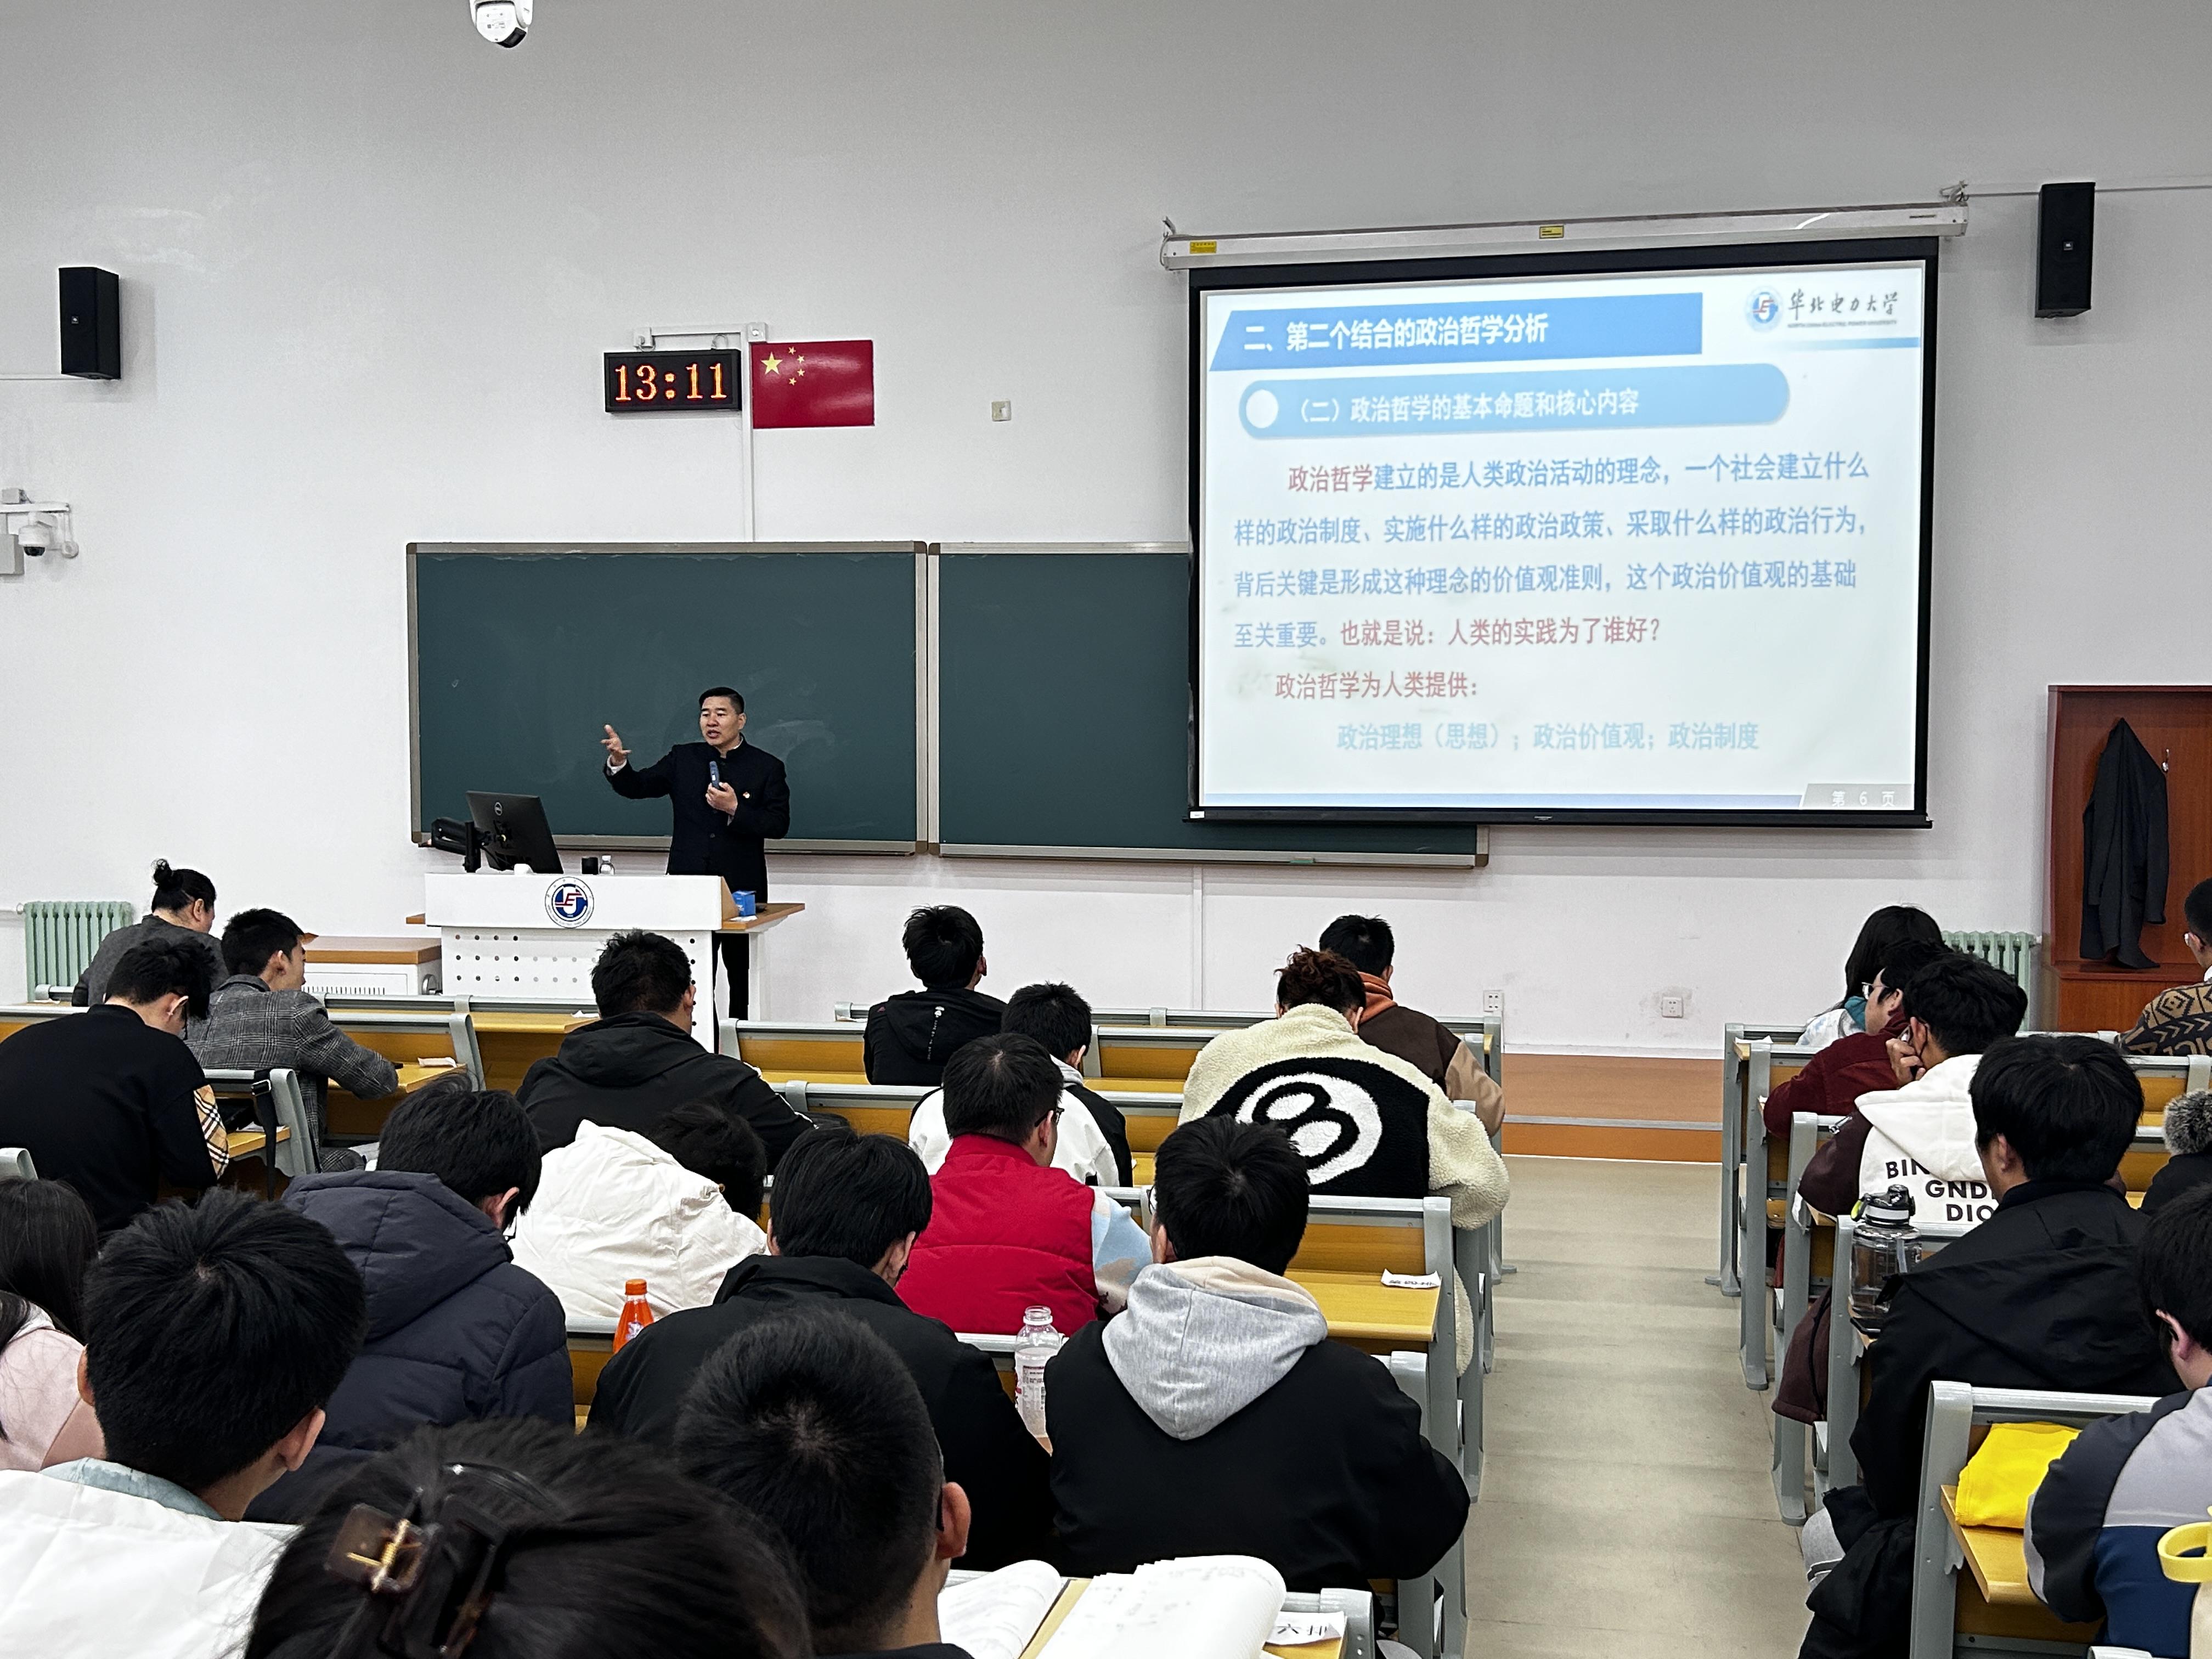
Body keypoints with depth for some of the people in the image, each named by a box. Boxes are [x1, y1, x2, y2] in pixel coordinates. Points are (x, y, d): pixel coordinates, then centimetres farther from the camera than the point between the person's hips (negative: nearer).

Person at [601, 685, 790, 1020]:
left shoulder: (767, 767, 2)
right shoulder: (683, 759, 10)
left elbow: (779, 825, -4)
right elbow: (637, 788, 6)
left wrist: (735, 810, -18)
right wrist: (619, 763, -14)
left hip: (742, 890, -2)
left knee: (744, 974, 4)